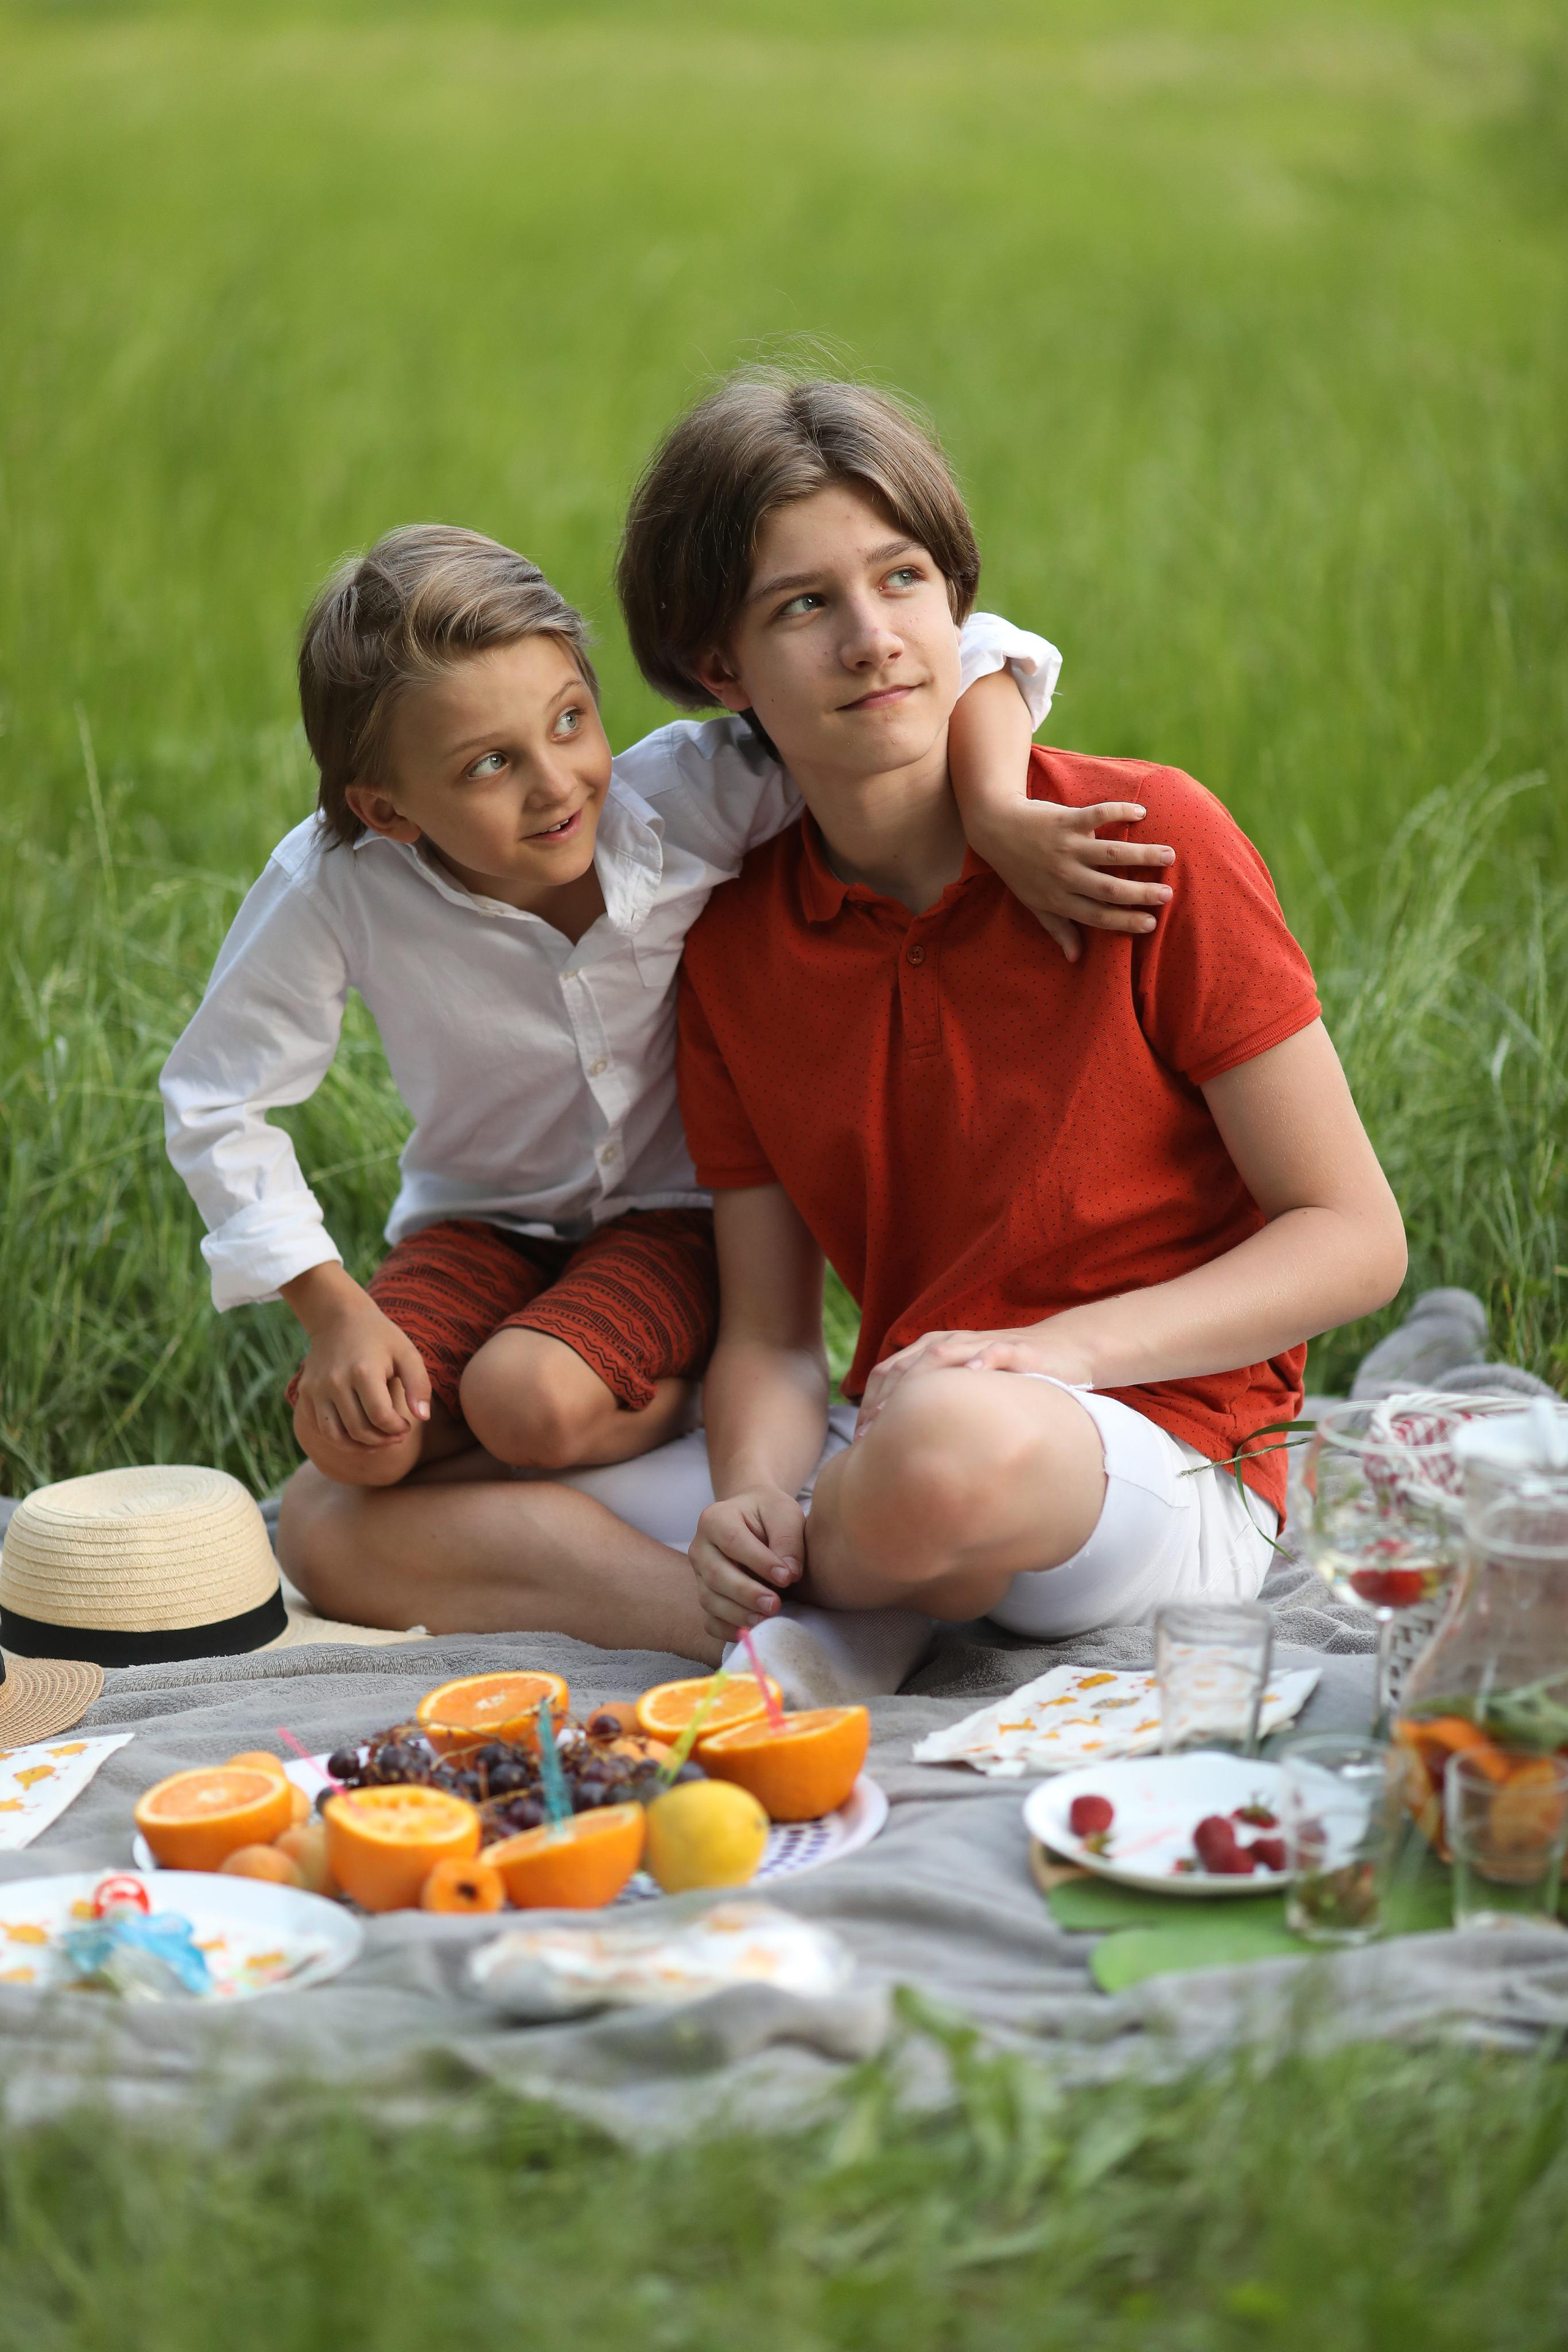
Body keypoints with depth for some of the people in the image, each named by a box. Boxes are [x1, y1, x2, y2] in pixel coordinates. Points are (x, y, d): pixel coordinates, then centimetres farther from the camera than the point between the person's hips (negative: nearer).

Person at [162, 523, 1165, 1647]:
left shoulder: (688, 798, -28)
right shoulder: (337, 889, -26)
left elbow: (955, 657, -25)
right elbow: (215, 1100, -11)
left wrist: (1001, 808, -44)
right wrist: (336, 1309, -15)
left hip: (680, 1212, -2)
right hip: (484, 1219, 2)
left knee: (528, 1400, -29)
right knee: (352, 1436, -22)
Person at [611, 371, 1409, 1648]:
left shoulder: (1147, 837, -8)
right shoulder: (731, 944, 4)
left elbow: (1354, 1235, -7)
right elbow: (768, 1339, 4)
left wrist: (1043, 1353, -20)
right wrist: (750, 1499, -20)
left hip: (1166, 1463, -3)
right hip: (895, 1437, 4)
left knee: (947, 1450, -41)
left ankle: (812, 1602, -9)